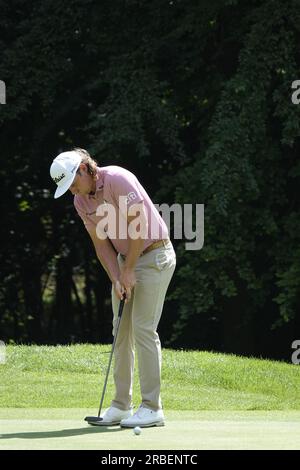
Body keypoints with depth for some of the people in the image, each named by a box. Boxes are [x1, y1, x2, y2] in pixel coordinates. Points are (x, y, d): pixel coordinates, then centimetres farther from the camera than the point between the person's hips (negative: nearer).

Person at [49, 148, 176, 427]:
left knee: (143, 328, -12)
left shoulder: (118, 179, -22)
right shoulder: (80, 201, 2)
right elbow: (101, 243, 3)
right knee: (121, 330, 6)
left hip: (154, 255, -8)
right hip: (125, 259, 8)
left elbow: (140, 225, -22)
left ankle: (152, 408, -11)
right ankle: (121, 405, 11)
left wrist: (129, 271, -17)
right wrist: (116, 279, -10)